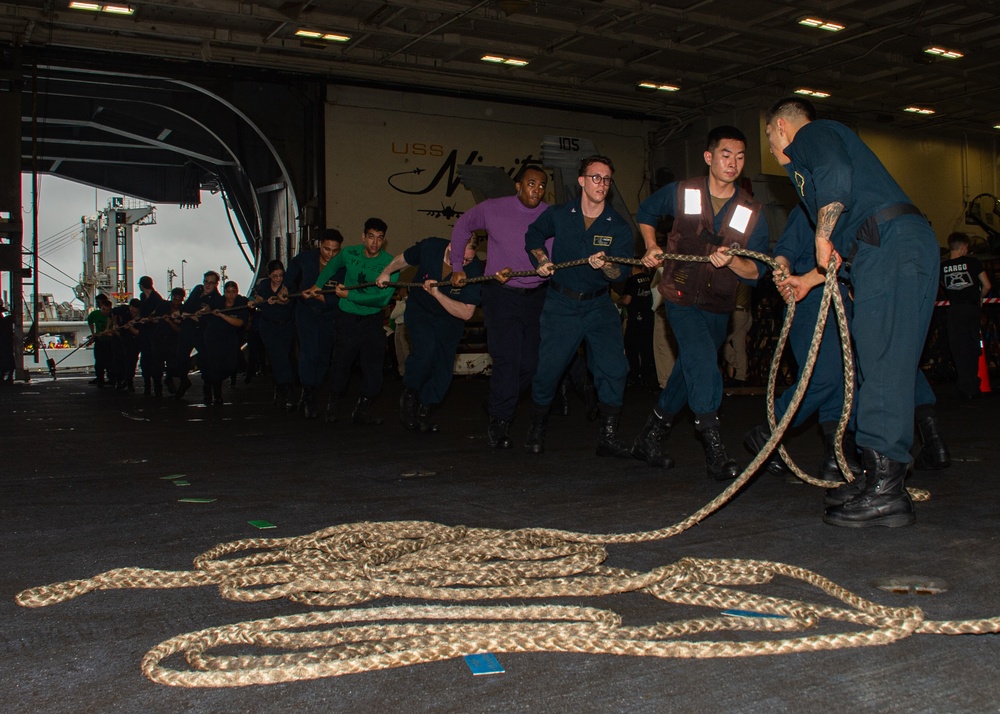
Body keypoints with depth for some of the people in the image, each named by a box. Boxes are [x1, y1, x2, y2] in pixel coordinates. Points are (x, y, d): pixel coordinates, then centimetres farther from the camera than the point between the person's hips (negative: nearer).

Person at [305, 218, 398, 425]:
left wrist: (349, 295, -20)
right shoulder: (349, 253, -4)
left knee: (373, 364, -6)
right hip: (348, 318, 1)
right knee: (341, 362, 2)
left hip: (372, 320, -1)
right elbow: (332, 267, 21)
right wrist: (317, 286, 20)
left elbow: (383, 298, -22)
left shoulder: (389, 263, -14)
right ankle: (332, 404, 24)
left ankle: (362, 410, 6)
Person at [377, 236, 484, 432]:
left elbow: (466, 313, -28)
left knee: (443, 365, -5)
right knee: (425, 348, -26)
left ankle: (424, 410, 17)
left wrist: (437, 293, -36)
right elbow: (403, 258, 2)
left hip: (449, 319, 1)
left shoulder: (474, 269, -27)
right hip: (420, 310, -1)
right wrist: (386, 272, -9)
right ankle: (408, 396, -2)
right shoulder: (430, 247, -22)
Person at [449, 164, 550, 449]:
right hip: (501, 295, -3)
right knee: (507, 359, -13)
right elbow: (462, 226, 13)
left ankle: (497, 405, 30)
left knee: (531, 362, 6)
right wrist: (457, 267, 10)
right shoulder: (492, 209, -3)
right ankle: (499, 422, 0)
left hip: (536, 295, 3)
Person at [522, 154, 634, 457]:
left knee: (614, 368, -11)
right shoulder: (557, 215, -2)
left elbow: (620, 273, -12)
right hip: (561, 303, -1)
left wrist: (605, 266, -33)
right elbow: (533, 236, 18)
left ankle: (608, 437, 1)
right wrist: (541, 260, 2)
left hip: (599, 304, 1)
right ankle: (537, 430, 19)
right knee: (548, 369, -3)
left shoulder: (619, 227, -4)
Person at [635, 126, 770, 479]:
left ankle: (649, 438, 28)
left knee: (690, 372, 12)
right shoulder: (681, 193, -5)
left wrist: (731, 261, -27)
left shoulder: (753, 213, -4)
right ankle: (714, 449, -20)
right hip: (680, 295, -3)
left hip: (718, 305, 4)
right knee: (703, 361, -24)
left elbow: (757, 272, -7)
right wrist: (652, 248, 2)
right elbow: (646, 211, 15)